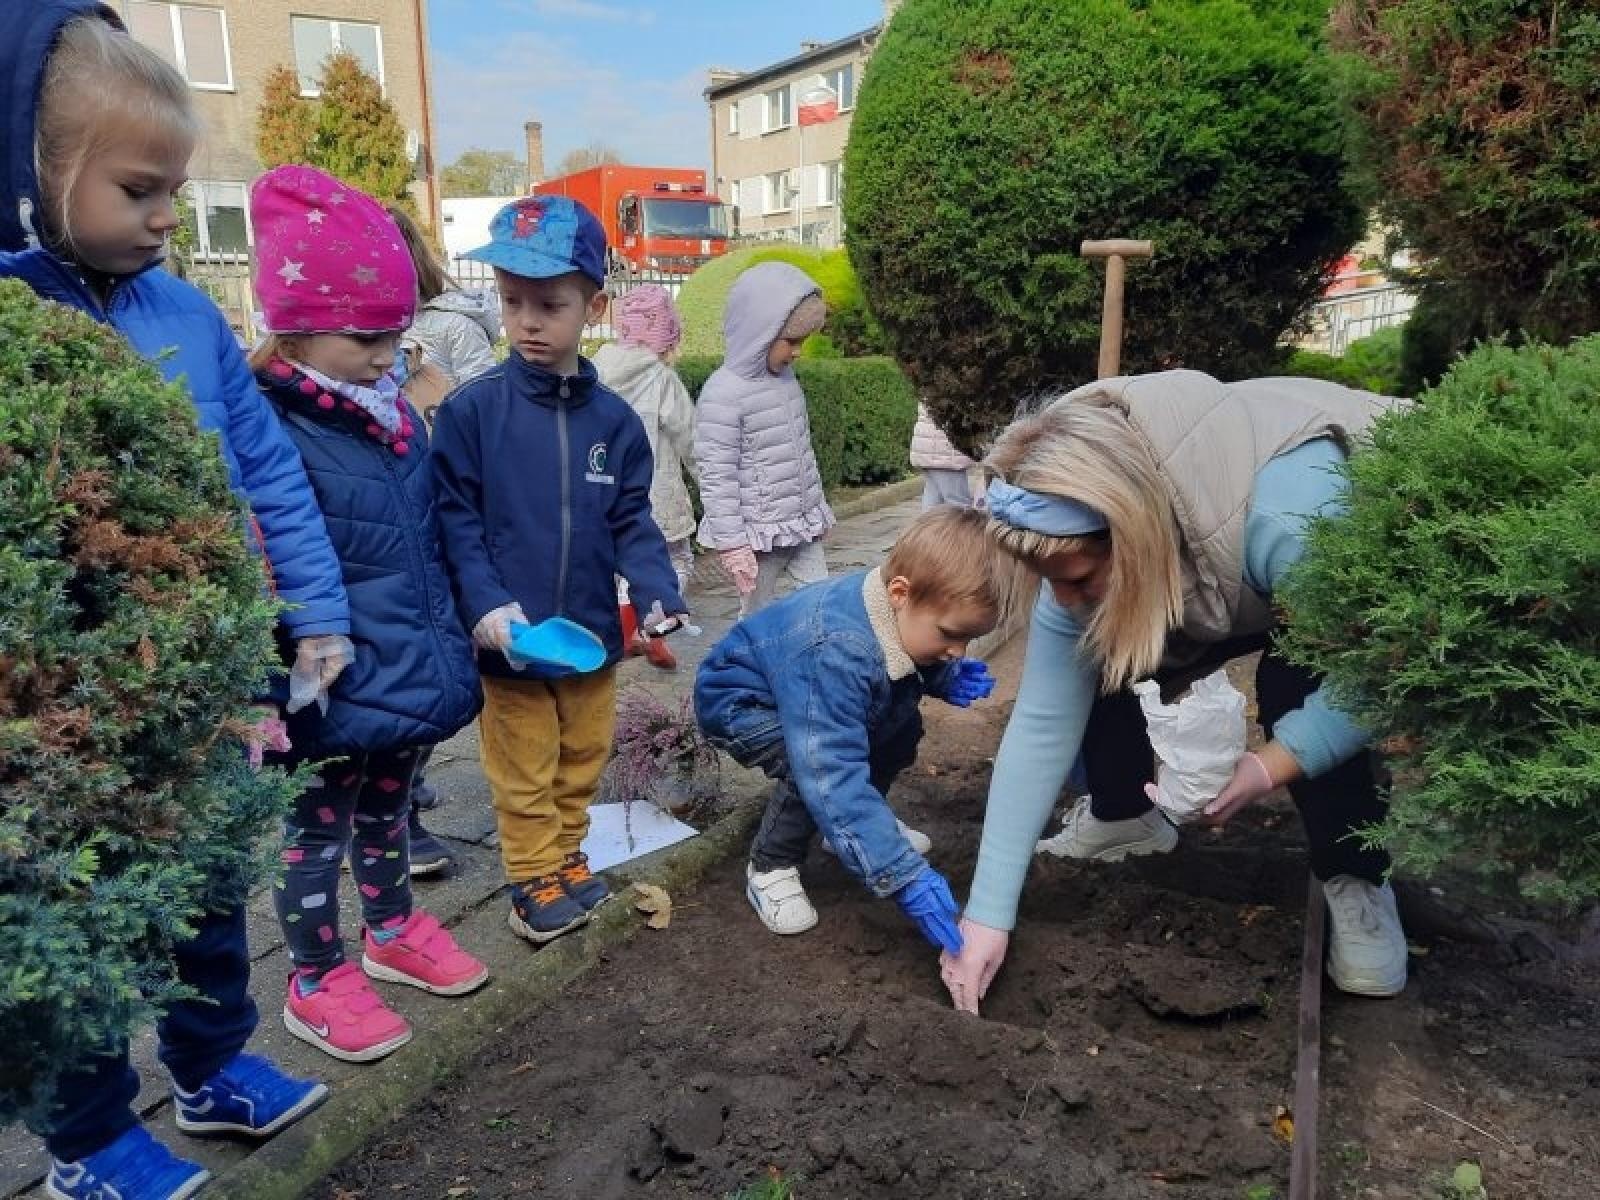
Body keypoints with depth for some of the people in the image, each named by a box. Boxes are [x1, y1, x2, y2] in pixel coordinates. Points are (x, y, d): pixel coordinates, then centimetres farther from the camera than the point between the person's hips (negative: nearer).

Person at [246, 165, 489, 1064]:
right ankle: (317, 983, 32)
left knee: (387, 813, 25)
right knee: (319, 831, 13)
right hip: (335, 697, -7)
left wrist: (450, 651, 15)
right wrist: (275, 698, -22)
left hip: (411, 678, 7)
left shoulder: (402, 421, 4)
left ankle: (395, 931, 46)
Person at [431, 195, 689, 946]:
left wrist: (659, 593, -12)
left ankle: (566, 857, 40)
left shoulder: (615, 419, -1)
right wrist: (486, 602, -20)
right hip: (511, 636, -3)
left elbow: (632, 521, 3)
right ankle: (536, 880, 30)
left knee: (582, 762, 20)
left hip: (592, 631, 4)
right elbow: (455, 518, -9)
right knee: (524, 774, 12)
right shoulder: (472, 409, -10)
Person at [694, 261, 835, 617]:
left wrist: (818, 509, 21)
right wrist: (732, 545, -19)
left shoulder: (785, 377, 7)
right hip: (758, 535, -8)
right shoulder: (723, 394, -19)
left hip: (803, 527, 8)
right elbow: (716, 478, -19)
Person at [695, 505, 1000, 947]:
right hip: (738, 700, -8)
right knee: (817, 764, -31)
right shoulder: (834, 654, -44)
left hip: (799, 684, 8)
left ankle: (867, 823, 19)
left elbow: (913, 665, 6)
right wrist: (905, 876, -49)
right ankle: (770, 865, -6)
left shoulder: (902, 613, -19)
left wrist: (946, 677, -18)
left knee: (902, 725, -4)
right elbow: (833, 776, -48)